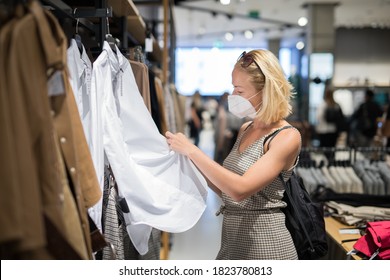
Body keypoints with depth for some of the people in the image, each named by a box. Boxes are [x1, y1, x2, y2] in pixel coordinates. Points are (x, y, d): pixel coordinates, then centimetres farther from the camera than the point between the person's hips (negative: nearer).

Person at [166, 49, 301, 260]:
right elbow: (226, 190, 11)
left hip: (264, 246, -7)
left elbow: (241, 189, -25)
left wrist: (192, 150, -21)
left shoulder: (287, 137, -15)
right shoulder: (245, 129, 8)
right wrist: (193, 161, -2)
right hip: (231, 241, 7)